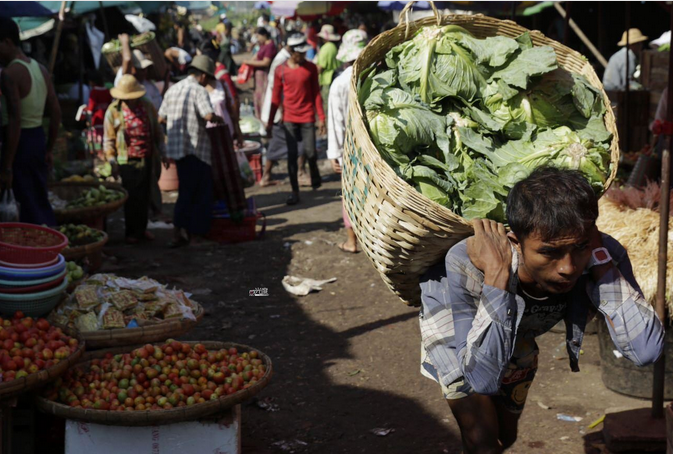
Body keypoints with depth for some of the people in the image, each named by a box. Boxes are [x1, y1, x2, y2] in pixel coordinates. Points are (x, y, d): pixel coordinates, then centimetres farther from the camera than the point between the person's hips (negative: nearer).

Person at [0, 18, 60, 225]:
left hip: (21, 141, -8)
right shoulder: (41, 69, 9)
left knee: (29, 207, -1)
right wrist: (49, 149, 20)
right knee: (41, 202, 17)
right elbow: (56, 113, 12)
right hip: (38, 138, 8)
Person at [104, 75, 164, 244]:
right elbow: (109, 139, -2)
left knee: (145, 196, 10)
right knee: (131, 198, -1)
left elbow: (157, 131, 14)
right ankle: (132, 232, 10)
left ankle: (142, 229, 23)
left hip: (146, 159, 4)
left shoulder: (148, 106, 6)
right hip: (127, 161, -3)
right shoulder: (113, 111, -4)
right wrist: (112, 161, -8)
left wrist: (162, 151, 7)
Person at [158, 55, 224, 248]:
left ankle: (177, 233, 11)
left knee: (187, 191, 15)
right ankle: (194, 234, 8)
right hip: (195, 149, -7)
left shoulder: (173, 89, 12)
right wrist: (219, 119, -6)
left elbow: (161, 117, 16)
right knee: (201, 193, 5)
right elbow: (208, 115, -26)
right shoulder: (198, 90, -11)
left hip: (176, 148, 7)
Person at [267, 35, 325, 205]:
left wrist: (321, 118, -1)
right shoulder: (280, 70, -1)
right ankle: (295, 192, 7)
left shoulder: (311, 68, 0)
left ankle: (315, 175, 30)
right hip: (289, 119, 0)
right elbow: (276, 98, 4)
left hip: (308, 117, 0)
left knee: (310, 152, -3)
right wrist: (270, 123, 4)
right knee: (292, 155, 0)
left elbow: (316, 94, 3)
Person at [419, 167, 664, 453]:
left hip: (519, 333, 4)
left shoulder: (605, 254, -37)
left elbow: (645, 351, -47)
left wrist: (599, 253, -48)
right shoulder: (466, 265, -46)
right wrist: (497, 274, -56)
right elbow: (483, 379, -50)